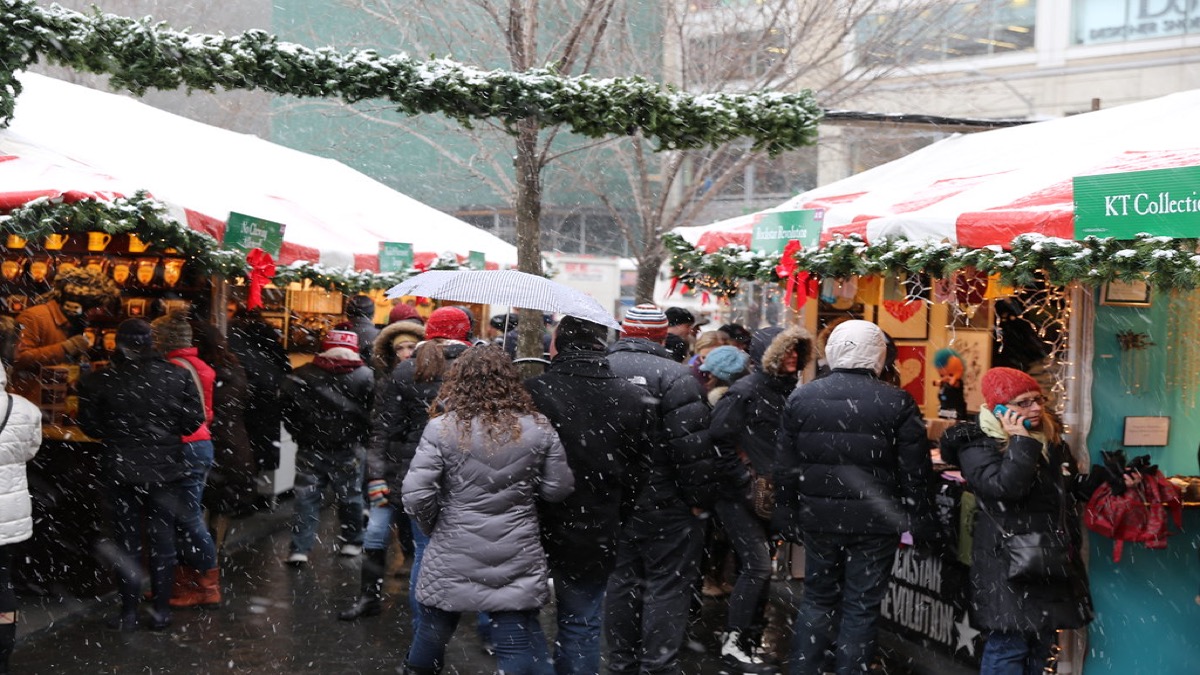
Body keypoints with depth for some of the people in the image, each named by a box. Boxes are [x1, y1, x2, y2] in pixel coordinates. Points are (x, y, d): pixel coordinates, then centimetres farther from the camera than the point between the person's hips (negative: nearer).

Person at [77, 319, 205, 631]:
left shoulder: (99, 381, -10)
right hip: (167, 468, 1)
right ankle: (160, 610, 15)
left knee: (127, 540, 11)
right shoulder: (177, 375, -8)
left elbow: (90, 426, -3)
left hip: (122, 470, -1)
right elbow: (194, 420, -4)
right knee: (163, 538, 10)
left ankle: (128, 611, 15)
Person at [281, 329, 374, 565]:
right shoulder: (365, 376, -5)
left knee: (306, 497, 7)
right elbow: (374, 412, -5)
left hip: (310, 448, 1)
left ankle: (300, 549, 2)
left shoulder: (300, 376, 0)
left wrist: (300, 435, 13)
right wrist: (362, 438, 8)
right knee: (350, 496, 14)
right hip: (348, 449, -1)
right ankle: (352, 542, 24)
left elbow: (287, 408, 2)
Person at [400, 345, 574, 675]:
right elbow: (559, 489, 2)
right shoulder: (538, 429, -4)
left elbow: (416, 495, -12)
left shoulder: (441, 428, -10)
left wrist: (432, 527, 7)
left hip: (453, 561, 0)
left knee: (431, 635, 21)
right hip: (517, 561, 0)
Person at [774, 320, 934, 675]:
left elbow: (785, 466, 4)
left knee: (817, 599, 17)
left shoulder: (801, 397, -1)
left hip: (818, 519, 3)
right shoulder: (897, 402, -10)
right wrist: (917, 520, 3)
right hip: (875, 523, -3)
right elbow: (915, 472, -7)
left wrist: (786, 516, 11)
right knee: (861, 606, 8)